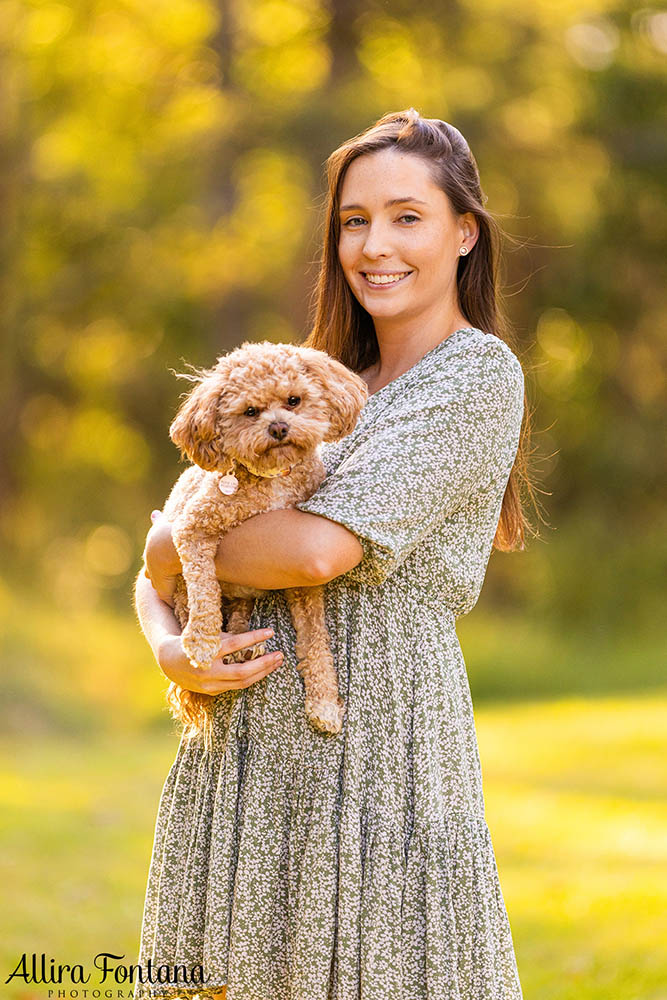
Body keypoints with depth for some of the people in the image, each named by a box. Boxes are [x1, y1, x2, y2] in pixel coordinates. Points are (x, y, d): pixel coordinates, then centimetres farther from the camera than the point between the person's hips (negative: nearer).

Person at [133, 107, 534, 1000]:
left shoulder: (479, 373, -5)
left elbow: (320, 549, -17)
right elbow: (158, 575, 17)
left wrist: (173, 544, 0)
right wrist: (169, 644, -6)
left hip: (379, 744, -6)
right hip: (246, 754, 7)